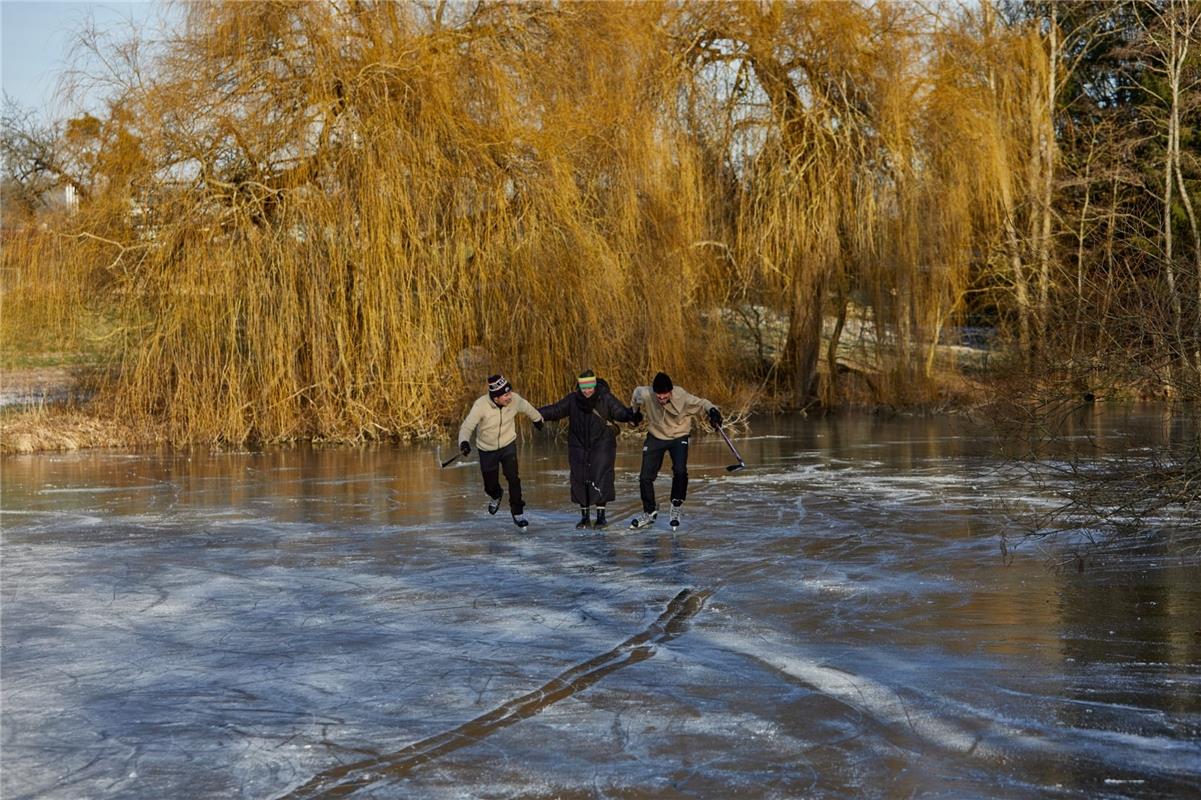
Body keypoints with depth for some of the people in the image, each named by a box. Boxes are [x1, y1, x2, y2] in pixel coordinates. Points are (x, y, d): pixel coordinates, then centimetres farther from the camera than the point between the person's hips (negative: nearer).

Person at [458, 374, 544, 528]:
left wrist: (538, 420, 26)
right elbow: (467, 426, -29)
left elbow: (527, 408, 5)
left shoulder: (515, 400, -18)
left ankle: (518, 513, 0)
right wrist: (464, 442, -51)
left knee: (513, 478, -16)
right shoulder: (481, 405, -28)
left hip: (508, 445, 1)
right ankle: (495, 495, 49)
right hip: (487, 450, -1)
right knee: (490, 485, 10)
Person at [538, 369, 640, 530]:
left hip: (601, 446, -3)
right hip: (579, 447, 3)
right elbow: (555, 410, 3)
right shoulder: (572, 400, -2)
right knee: (580, 479, 3)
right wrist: (536, 413, -10)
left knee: (600, 479, -11)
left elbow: (621, 412, -10)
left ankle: (601, 516, 2)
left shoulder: (606, 398, -9)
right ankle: (585, 517, 15)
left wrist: (633, 416, -30)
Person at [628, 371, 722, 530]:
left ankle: (676, 508, 2)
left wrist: (712, 410, -38)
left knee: (680, 471, -23)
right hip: (655, 437, 2)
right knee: (645, 477, -1)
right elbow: (637, 392, 0)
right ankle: (650, 512, 24)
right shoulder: (645, 395, -23)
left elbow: (701, 403, -17)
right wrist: (635, 412, 16)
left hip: (679, 437, -2)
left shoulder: (682, 397, -29)